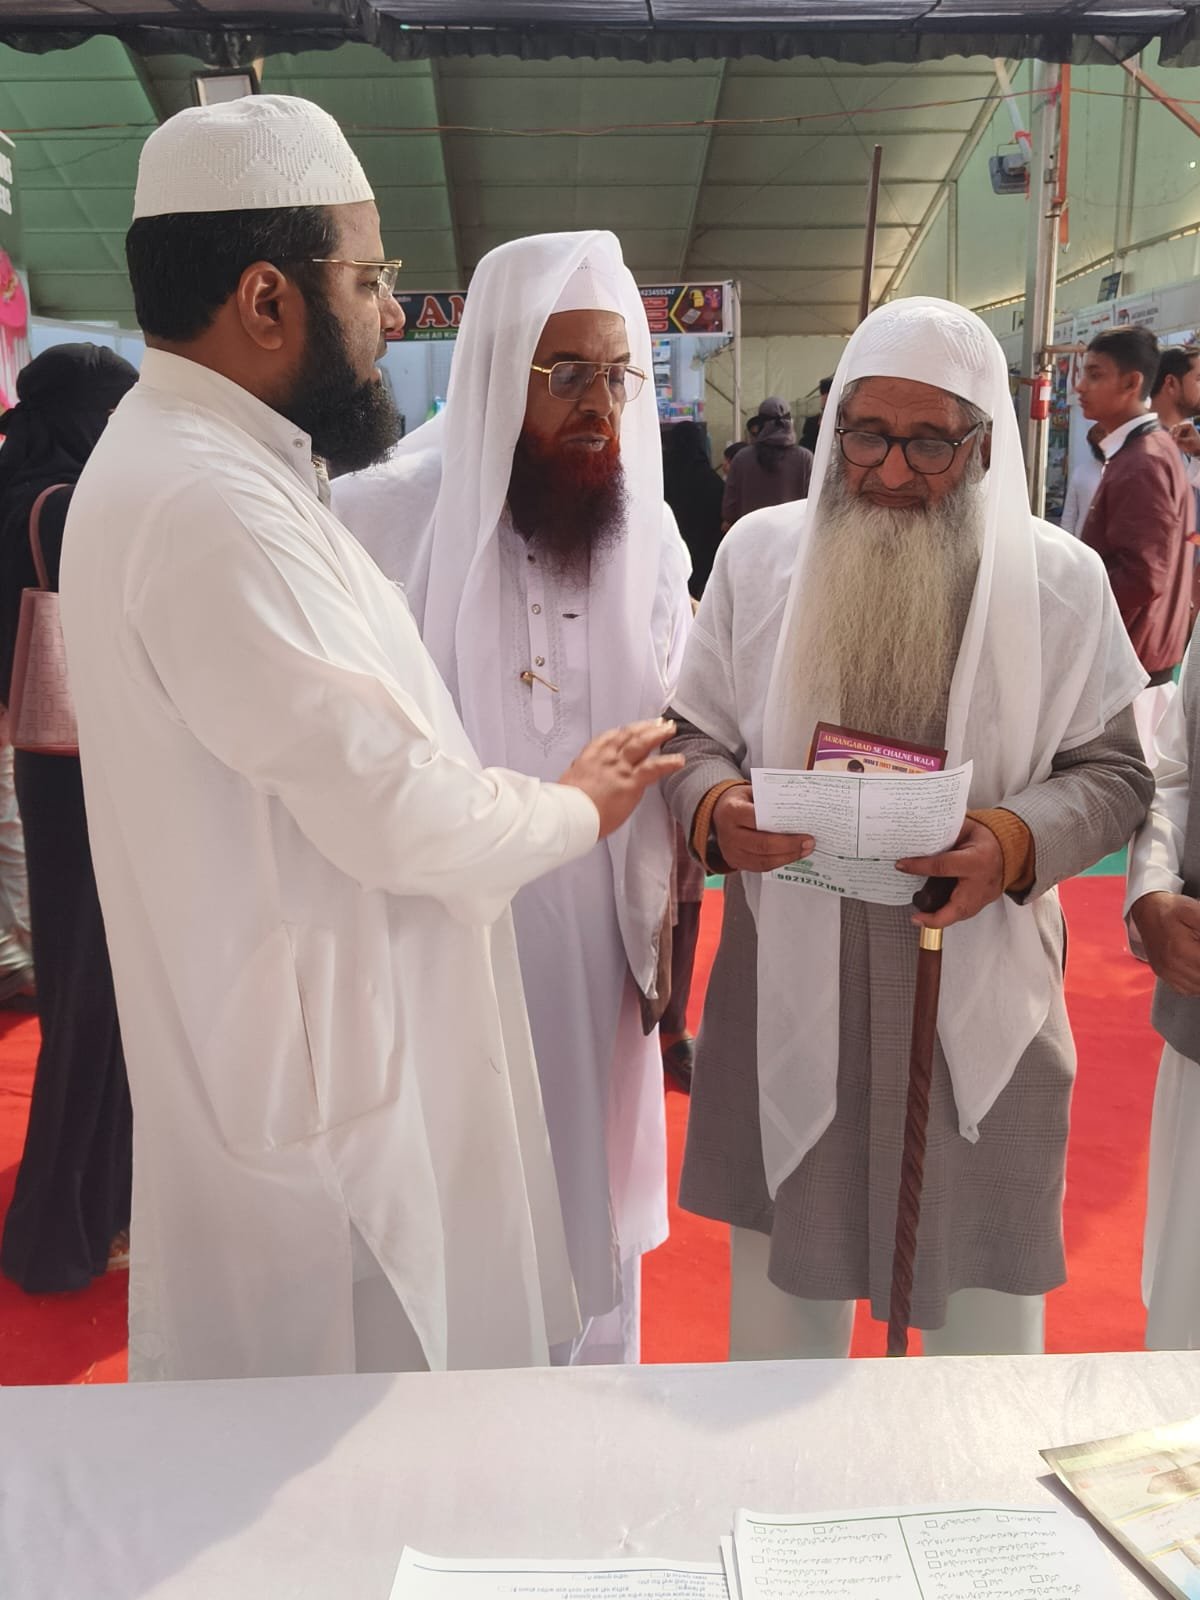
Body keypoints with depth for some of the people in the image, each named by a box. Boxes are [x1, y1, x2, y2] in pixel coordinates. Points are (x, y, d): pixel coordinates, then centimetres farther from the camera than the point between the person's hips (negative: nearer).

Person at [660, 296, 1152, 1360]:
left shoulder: (1062, 578, -3)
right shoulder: (758, 553, -1)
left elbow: (1113, 771, 0)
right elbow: (696, 733, 4)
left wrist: (1018, 842, -21)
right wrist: (715, 808, -19)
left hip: (982, 1000, -1)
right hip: (791, 990, 1)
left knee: (982, 1292, 16)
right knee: (784, 1276, 20)